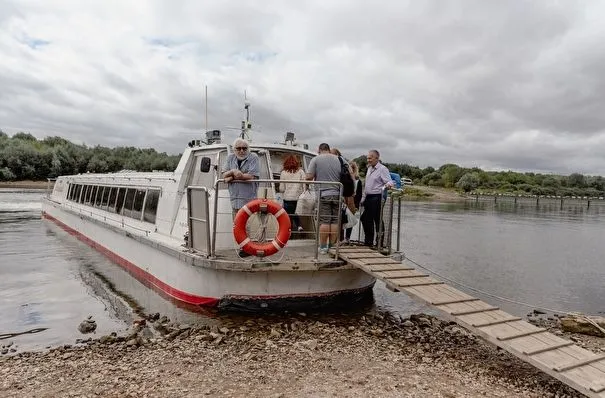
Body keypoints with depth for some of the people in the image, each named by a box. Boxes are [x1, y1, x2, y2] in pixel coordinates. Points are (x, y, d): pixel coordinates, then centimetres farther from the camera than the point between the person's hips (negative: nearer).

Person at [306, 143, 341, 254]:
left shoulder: (316, 159, -2)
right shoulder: (338, 159, 9)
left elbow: (309, 177, -9)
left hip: (323, 194, -3)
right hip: (337, 194, 3)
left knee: (324, 221, -2)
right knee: (335, 221, 5)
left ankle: (323, 246, 0)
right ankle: (332, 246, 9)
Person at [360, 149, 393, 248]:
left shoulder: (382, 169, -8)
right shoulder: (369, 169, 17)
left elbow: (389, 182, -14)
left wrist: (388, 185, -38)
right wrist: (363, 198, 22)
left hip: (377, 198, -8)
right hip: (368, 198, 8)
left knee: (378, 220, -5)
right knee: (366, 219, 10)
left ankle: (380, 243, 5)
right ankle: (368, 241, 22)